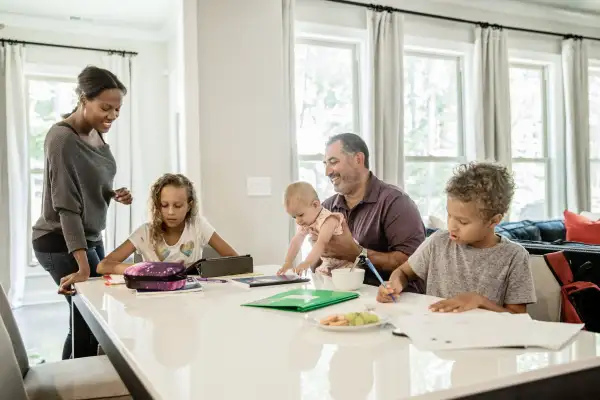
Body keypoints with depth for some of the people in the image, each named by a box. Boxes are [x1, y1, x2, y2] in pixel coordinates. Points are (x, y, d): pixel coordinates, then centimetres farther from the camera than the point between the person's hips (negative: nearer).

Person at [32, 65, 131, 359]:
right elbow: (67, 206, -25)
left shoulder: (96, 133, 4)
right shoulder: (62, 139, -20)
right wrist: (83, 265, -31)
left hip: (89, 237, 8)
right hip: (61, 243, -8)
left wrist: (114, 195, -4)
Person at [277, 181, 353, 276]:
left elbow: (322, 243, -39)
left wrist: (307, 262, -50)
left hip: (345, 264, -8)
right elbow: (296, 241, -3)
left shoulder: (328, 220, -27)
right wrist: (288, 262, -12)